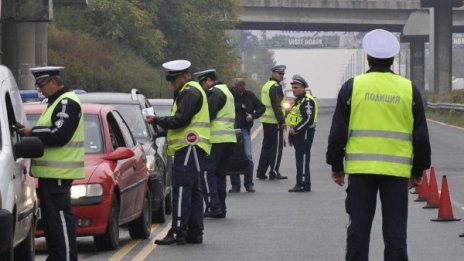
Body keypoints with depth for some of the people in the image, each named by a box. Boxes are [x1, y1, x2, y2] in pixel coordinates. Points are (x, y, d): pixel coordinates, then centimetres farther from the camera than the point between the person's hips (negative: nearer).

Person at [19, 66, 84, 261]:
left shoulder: (67, 103, -12)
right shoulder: (55, 103, 21)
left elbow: (60, 135, -22)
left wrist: (32, 133, -13)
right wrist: (33, 133, 8)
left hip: (58, 173, -11)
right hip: (49, 172, 11)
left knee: (61, 218, -11)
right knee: (49, 218, 13)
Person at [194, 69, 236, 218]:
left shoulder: (214, 92, -9)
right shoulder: (227, 91, 23)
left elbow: (209, 115, -16)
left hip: (216, 139, -10)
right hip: (229, 139, 10)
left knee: (207, 172, -7)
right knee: (220, 173, 12)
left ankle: (213, 206, -14)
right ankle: (221, 208, 12)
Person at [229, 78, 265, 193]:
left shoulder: (249, 96, 6)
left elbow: (261, 107, 14)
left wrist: (253, 116, -2)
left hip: (244, 129, 1)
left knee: (247, 156, -6)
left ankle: (249, 184, 4)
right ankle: (235, 184, 9)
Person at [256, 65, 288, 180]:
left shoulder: (266, 85, 17)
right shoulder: (276, 86, -13)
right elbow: (277, 105, -19)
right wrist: (282, 121, -18)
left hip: (265, 120, 9)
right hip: (274, 121, -9)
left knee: (267, 146, 14)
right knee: (277, 147, -3)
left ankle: (261, 172, 14)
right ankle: (274, 172, -2)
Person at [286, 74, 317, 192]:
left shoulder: (307, 101, -14)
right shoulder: (298, 100, 20)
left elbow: (309, 119, -24)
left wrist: (295, 129, -20)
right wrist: (291, 136, 26)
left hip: (305, 134, -10)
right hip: (298, 134, 10)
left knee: (303, 159, -10)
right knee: (300, 159, 11)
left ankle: (304, 184, -10)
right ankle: (301, 183, 15)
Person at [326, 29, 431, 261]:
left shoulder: (352, 86, 0)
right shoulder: (409, 89, 3)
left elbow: (338, 131, 1)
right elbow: (421, 135, 7)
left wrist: (336, 166, 10)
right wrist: (418, 170, 15)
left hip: (360, 168, 0)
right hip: (397, 170, 0)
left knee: (358, 228, 6)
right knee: (395, 231, 4)